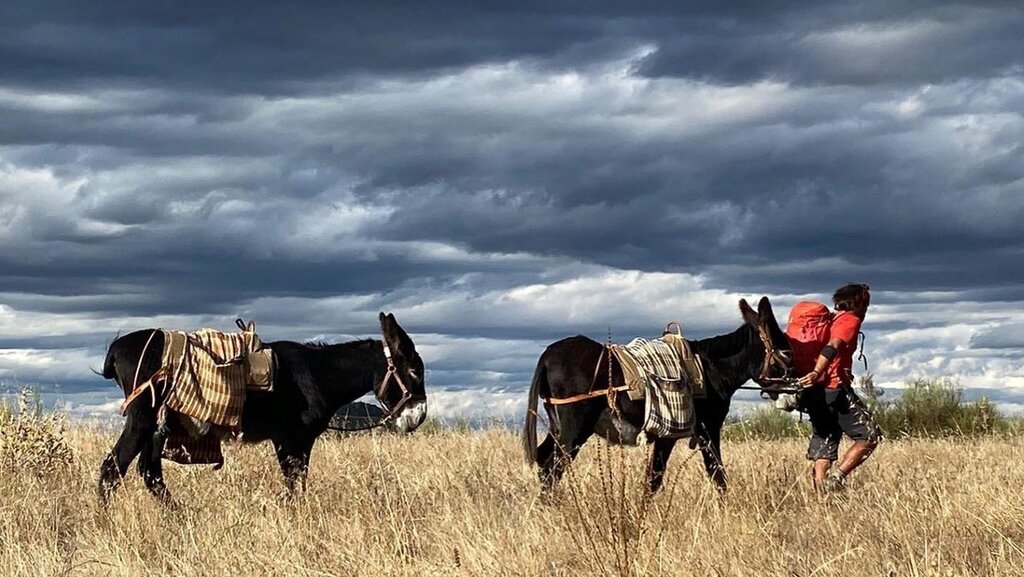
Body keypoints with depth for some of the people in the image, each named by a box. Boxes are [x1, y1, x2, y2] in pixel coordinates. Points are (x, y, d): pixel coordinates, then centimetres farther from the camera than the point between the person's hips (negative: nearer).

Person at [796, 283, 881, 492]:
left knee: (824, 443, 8)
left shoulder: (829, 320, 23)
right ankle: (836, 478, -15)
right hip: (834, 389, -8)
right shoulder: (851, 320, -3)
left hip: (814, 392, 8)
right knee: (870, 436, -3)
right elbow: (833, 347, -19)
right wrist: (817, 373, -32)